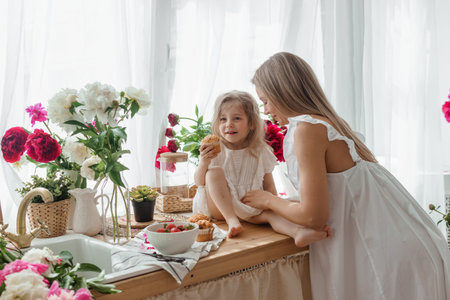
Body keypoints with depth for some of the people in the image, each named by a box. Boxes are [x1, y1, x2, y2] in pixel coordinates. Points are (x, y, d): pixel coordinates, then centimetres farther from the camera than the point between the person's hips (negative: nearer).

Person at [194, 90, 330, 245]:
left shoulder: (260, 152, -1)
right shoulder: (214, 150, -6)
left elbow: (269, 186, 4)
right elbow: (199, 182, -8)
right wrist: (203, 163, -28)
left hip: (249, 209, 1)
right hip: (219, 207, 0)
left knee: (271, 214, -27)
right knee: (214, 171, -23)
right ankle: (231, 220, -30)